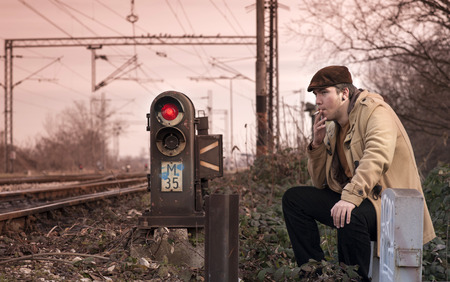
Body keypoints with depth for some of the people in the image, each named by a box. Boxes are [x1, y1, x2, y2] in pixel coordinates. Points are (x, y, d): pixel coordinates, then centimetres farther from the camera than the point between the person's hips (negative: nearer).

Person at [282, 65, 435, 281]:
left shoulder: (375, 112, -10)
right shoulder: (334, 127, 14)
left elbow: (377, 157, -31)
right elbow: (320, 183, 16)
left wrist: (350, 197, -42)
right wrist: (317, 144, 1)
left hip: (390, 207, -8)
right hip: (353, 201, 8)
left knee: (350, 216, -38)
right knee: (294, 198, 1)